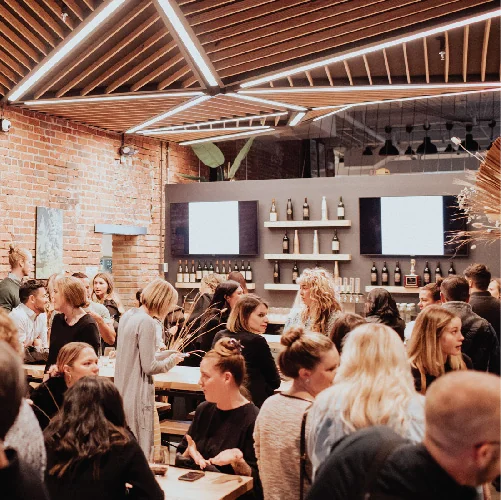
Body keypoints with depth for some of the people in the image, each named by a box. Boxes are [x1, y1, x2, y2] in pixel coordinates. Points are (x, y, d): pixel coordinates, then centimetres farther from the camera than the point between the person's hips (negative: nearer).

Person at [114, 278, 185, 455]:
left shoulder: (128, 315, 9)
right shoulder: (147, 322, -19)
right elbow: (149, 366, -18)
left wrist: (167, 354, 15)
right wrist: (172, 360, -2)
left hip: (123, 391, 9)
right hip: (138, 393, -9)